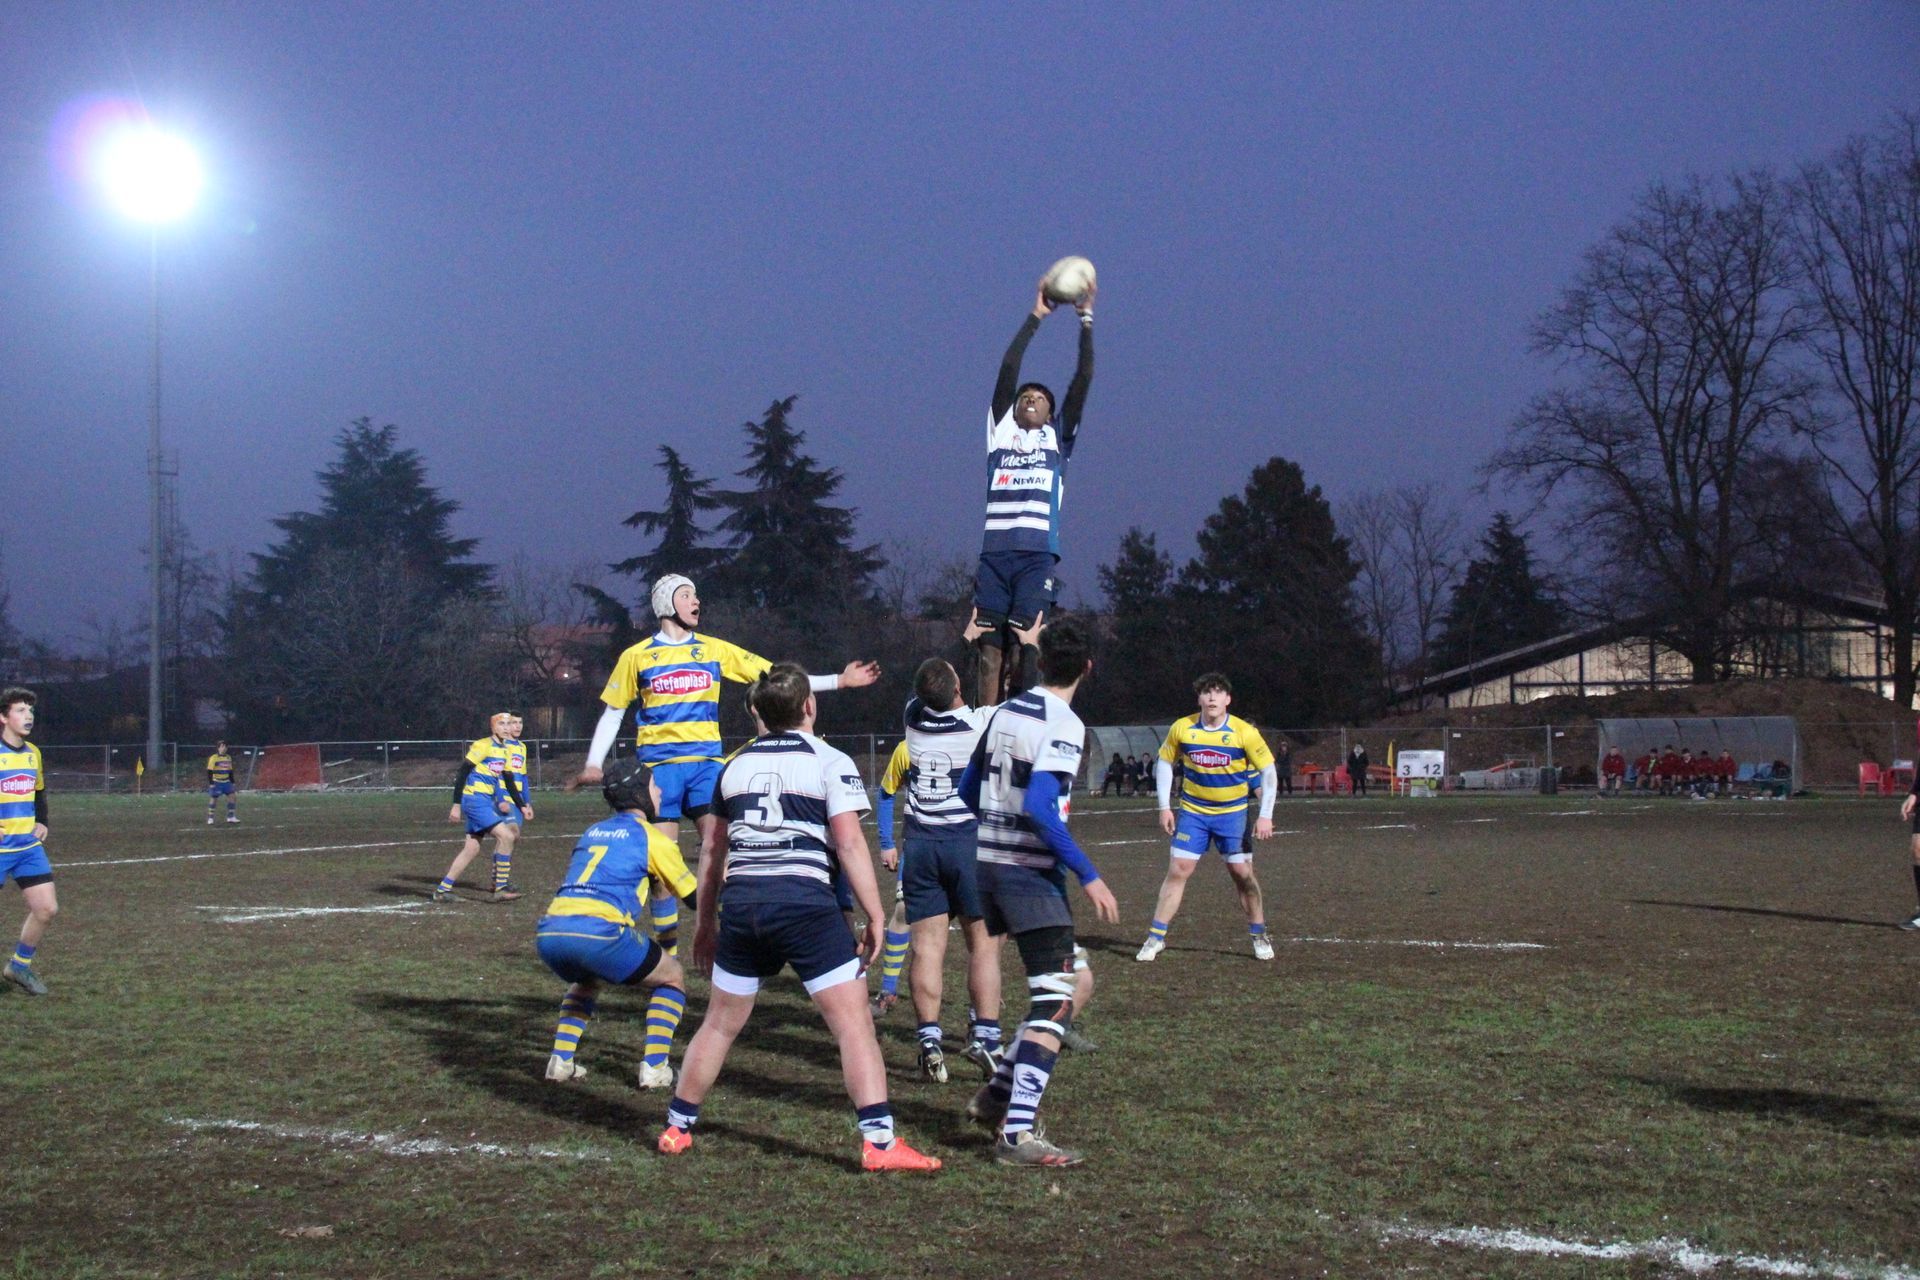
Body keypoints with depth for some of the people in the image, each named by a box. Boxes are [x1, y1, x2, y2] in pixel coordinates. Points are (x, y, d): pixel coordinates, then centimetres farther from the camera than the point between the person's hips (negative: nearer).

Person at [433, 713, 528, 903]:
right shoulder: (483, 745, -12)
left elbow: (507, 780, 23)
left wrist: (521, 806, 22)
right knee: (506, 835, -14)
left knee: (472, 848, 7)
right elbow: (462, 773, -13)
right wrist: (456, 804, -16)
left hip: (486, 801, 9)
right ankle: (501, 888, -8)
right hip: (474, 799, -9)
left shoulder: (504, 750, 14)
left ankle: (442, 889, 15)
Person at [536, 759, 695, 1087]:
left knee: (586, 980, 39)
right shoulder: (651, 837, 11)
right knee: (672, 977, 18)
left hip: (548, 932, 6)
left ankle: (561, 1060, 22)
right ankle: (654, 1067, 7)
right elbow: (695, 897, 19)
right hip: (598, 932, -6)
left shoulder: (592, 831, 28)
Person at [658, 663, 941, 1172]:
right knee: (853, 1022, -3)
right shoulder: (830, 763, 1)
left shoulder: (736, 765, 16)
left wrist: (705, 923, 30)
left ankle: (676, 1128, 27)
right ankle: (879, 1140, -9)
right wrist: (875, 917, -4)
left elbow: (714, 850, 21)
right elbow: (849, 843, -8)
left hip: (740, 902, 5)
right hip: (805, 902, -5)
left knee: (720, 1024, 19)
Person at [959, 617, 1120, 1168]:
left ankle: (998, 1095, 19)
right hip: (1031, 872, -8)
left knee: (1077, 983, 18)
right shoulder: (1064, 726, -13)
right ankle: (1017, 1132, -14)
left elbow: (967, 791, 16)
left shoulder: (1005, 711, 10)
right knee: (1056, 1002, -7)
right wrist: (1089, 877, -21)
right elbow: (1039, 808, -24)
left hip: (987, 866, 8)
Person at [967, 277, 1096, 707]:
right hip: (995, 552, 1)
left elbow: (1083, 380, 12)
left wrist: (1086, 320, 9)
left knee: (1026, 648, -8)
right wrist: (1035, 316, 14)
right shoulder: (1000, 431, 20)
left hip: (1038, 554, -1)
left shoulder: (1057, 438, 18)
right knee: (989, 650, -4)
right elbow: (1008, 370, 14)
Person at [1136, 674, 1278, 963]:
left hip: (1233, 812, -1)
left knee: (1242, 872, -1)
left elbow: (1267, 771, -6)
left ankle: (1260, 936, 17)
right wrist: (1165, 807, 0)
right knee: (1177, 870, -6)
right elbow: (1164, 763, 5)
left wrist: (1265, 816, -10)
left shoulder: (1245, 733, -13)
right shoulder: (1182, 729, -8)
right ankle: (1155, 938, 0)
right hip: (1192, 811, 1)